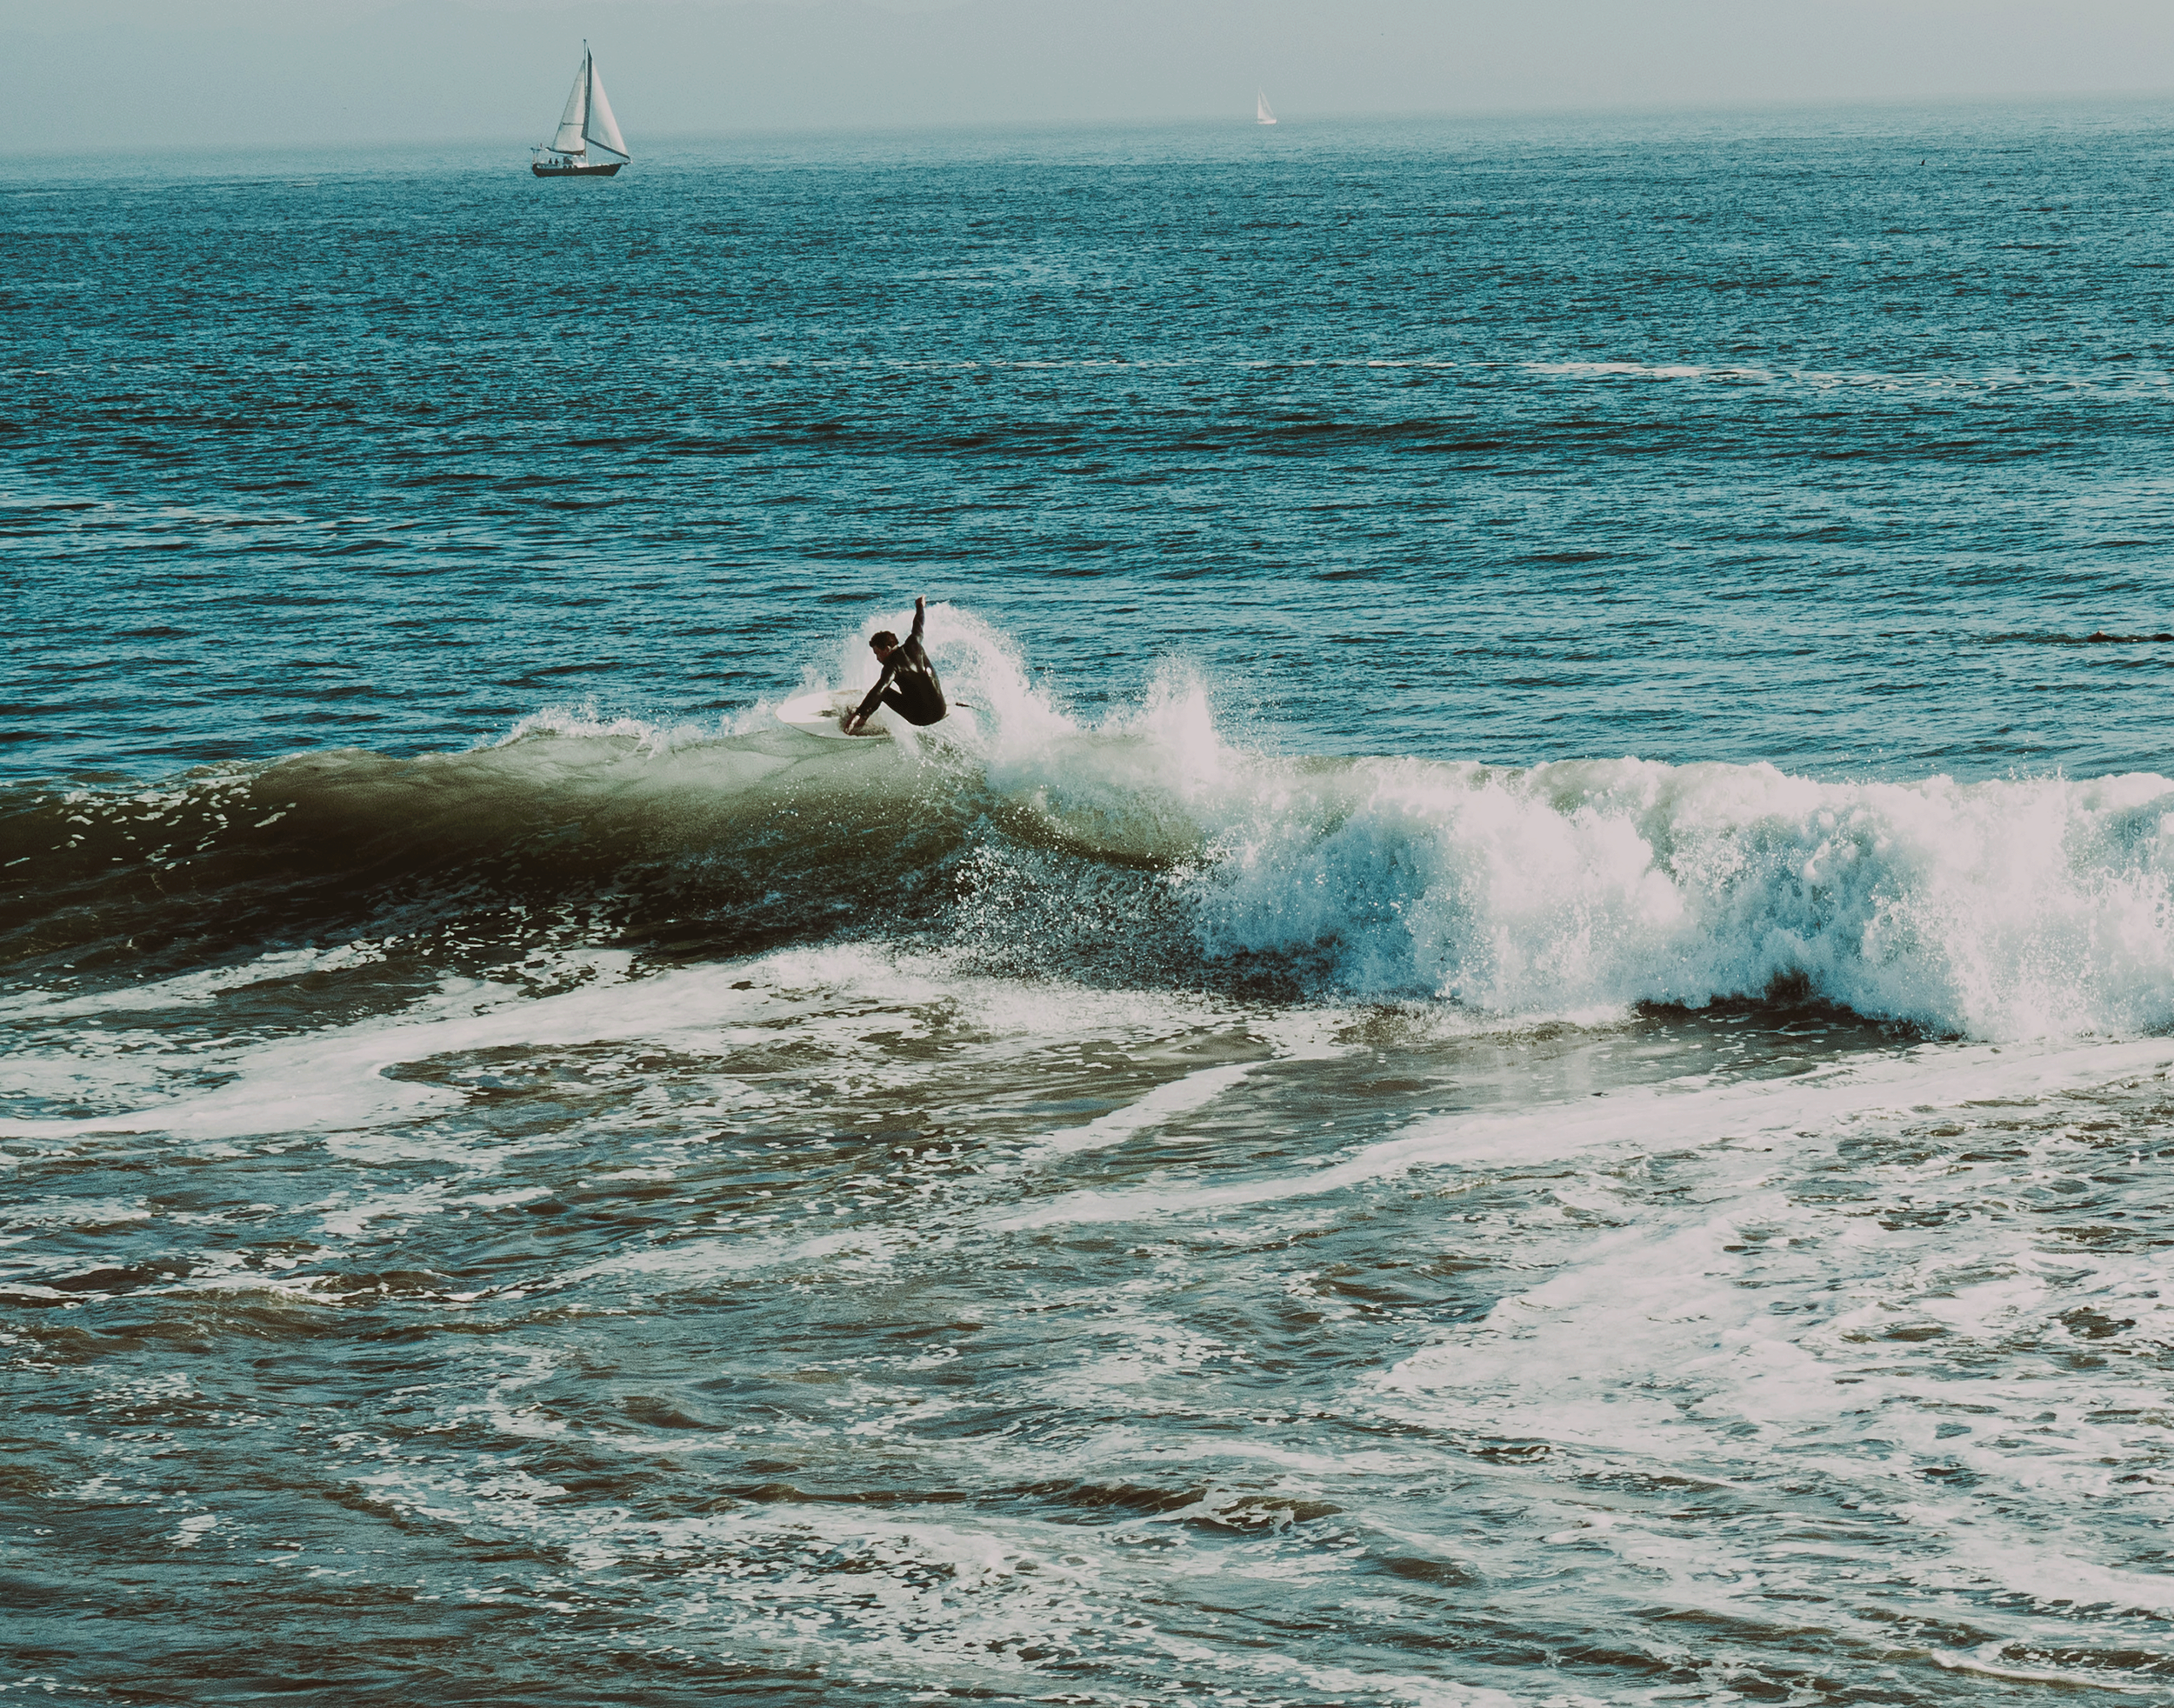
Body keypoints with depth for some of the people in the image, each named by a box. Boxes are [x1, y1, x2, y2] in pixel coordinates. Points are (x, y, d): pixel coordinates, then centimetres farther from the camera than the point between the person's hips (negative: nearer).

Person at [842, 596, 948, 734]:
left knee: (883, 691, 3)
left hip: (920, 716, -7)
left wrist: (859, 714, -34)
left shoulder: (893, 665, -15)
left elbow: (878, 691, -27)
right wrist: (920, 607, 46)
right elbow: (918, 626, 24)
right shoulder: (913, 646, 2)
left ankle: (862, 718, 8)